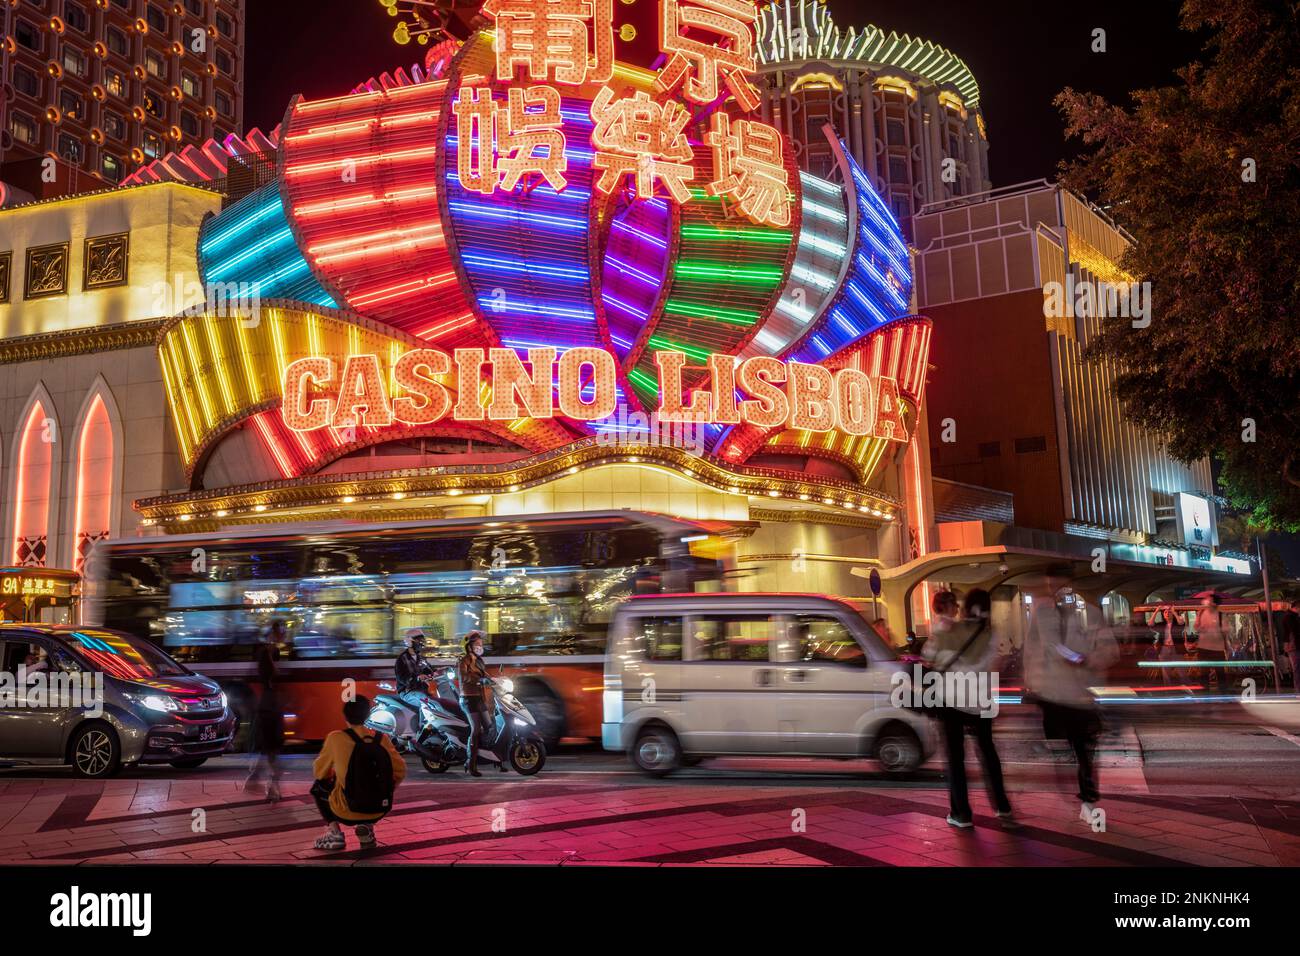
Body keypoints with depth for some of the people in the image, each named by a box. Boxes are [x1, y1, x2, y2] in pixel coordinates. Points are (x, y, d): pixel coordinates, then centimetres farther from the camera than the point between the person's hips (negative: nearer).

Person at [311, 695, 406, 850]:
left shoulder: (336, 738, -9)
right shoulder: (381, 738, -1)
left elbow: (318, 772, 2)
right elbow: (400, 772, 1)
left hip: (347, 812, -2)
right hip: (379, 811, 2)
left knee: (318, 787, 26)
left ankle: (334, 832, 8)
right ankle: (367, 827, 11)